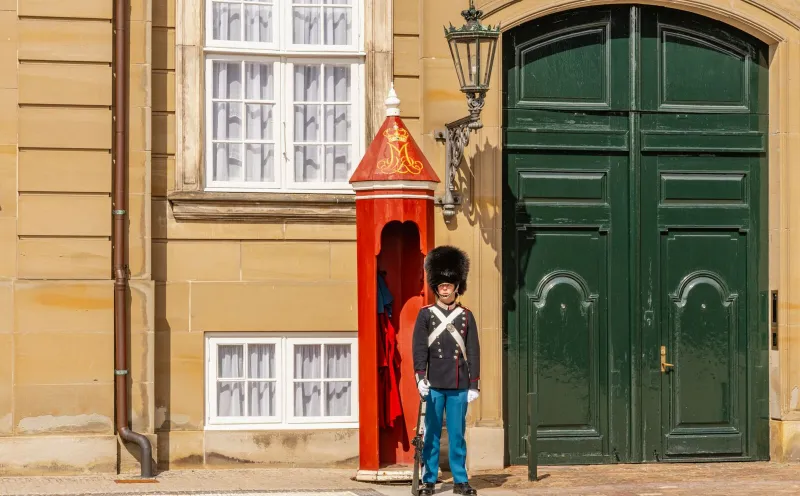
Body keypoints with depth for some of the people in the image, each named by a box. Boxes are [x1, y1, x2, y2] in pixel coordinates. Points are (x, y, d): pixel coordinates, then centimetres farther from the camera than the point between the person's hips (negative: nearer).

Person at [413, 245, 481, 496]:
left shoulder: (466, 317, 8)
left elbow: (473, 352, 7)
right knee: (431, 434, 3)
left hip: (459, 386, 1)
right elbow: (419, 347, -4)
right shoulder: (425, 314, 4)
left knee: (458, 434, 5)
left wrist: (474, 385, 2)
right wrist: (420, 377, -16)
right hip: (433, 385, -1)